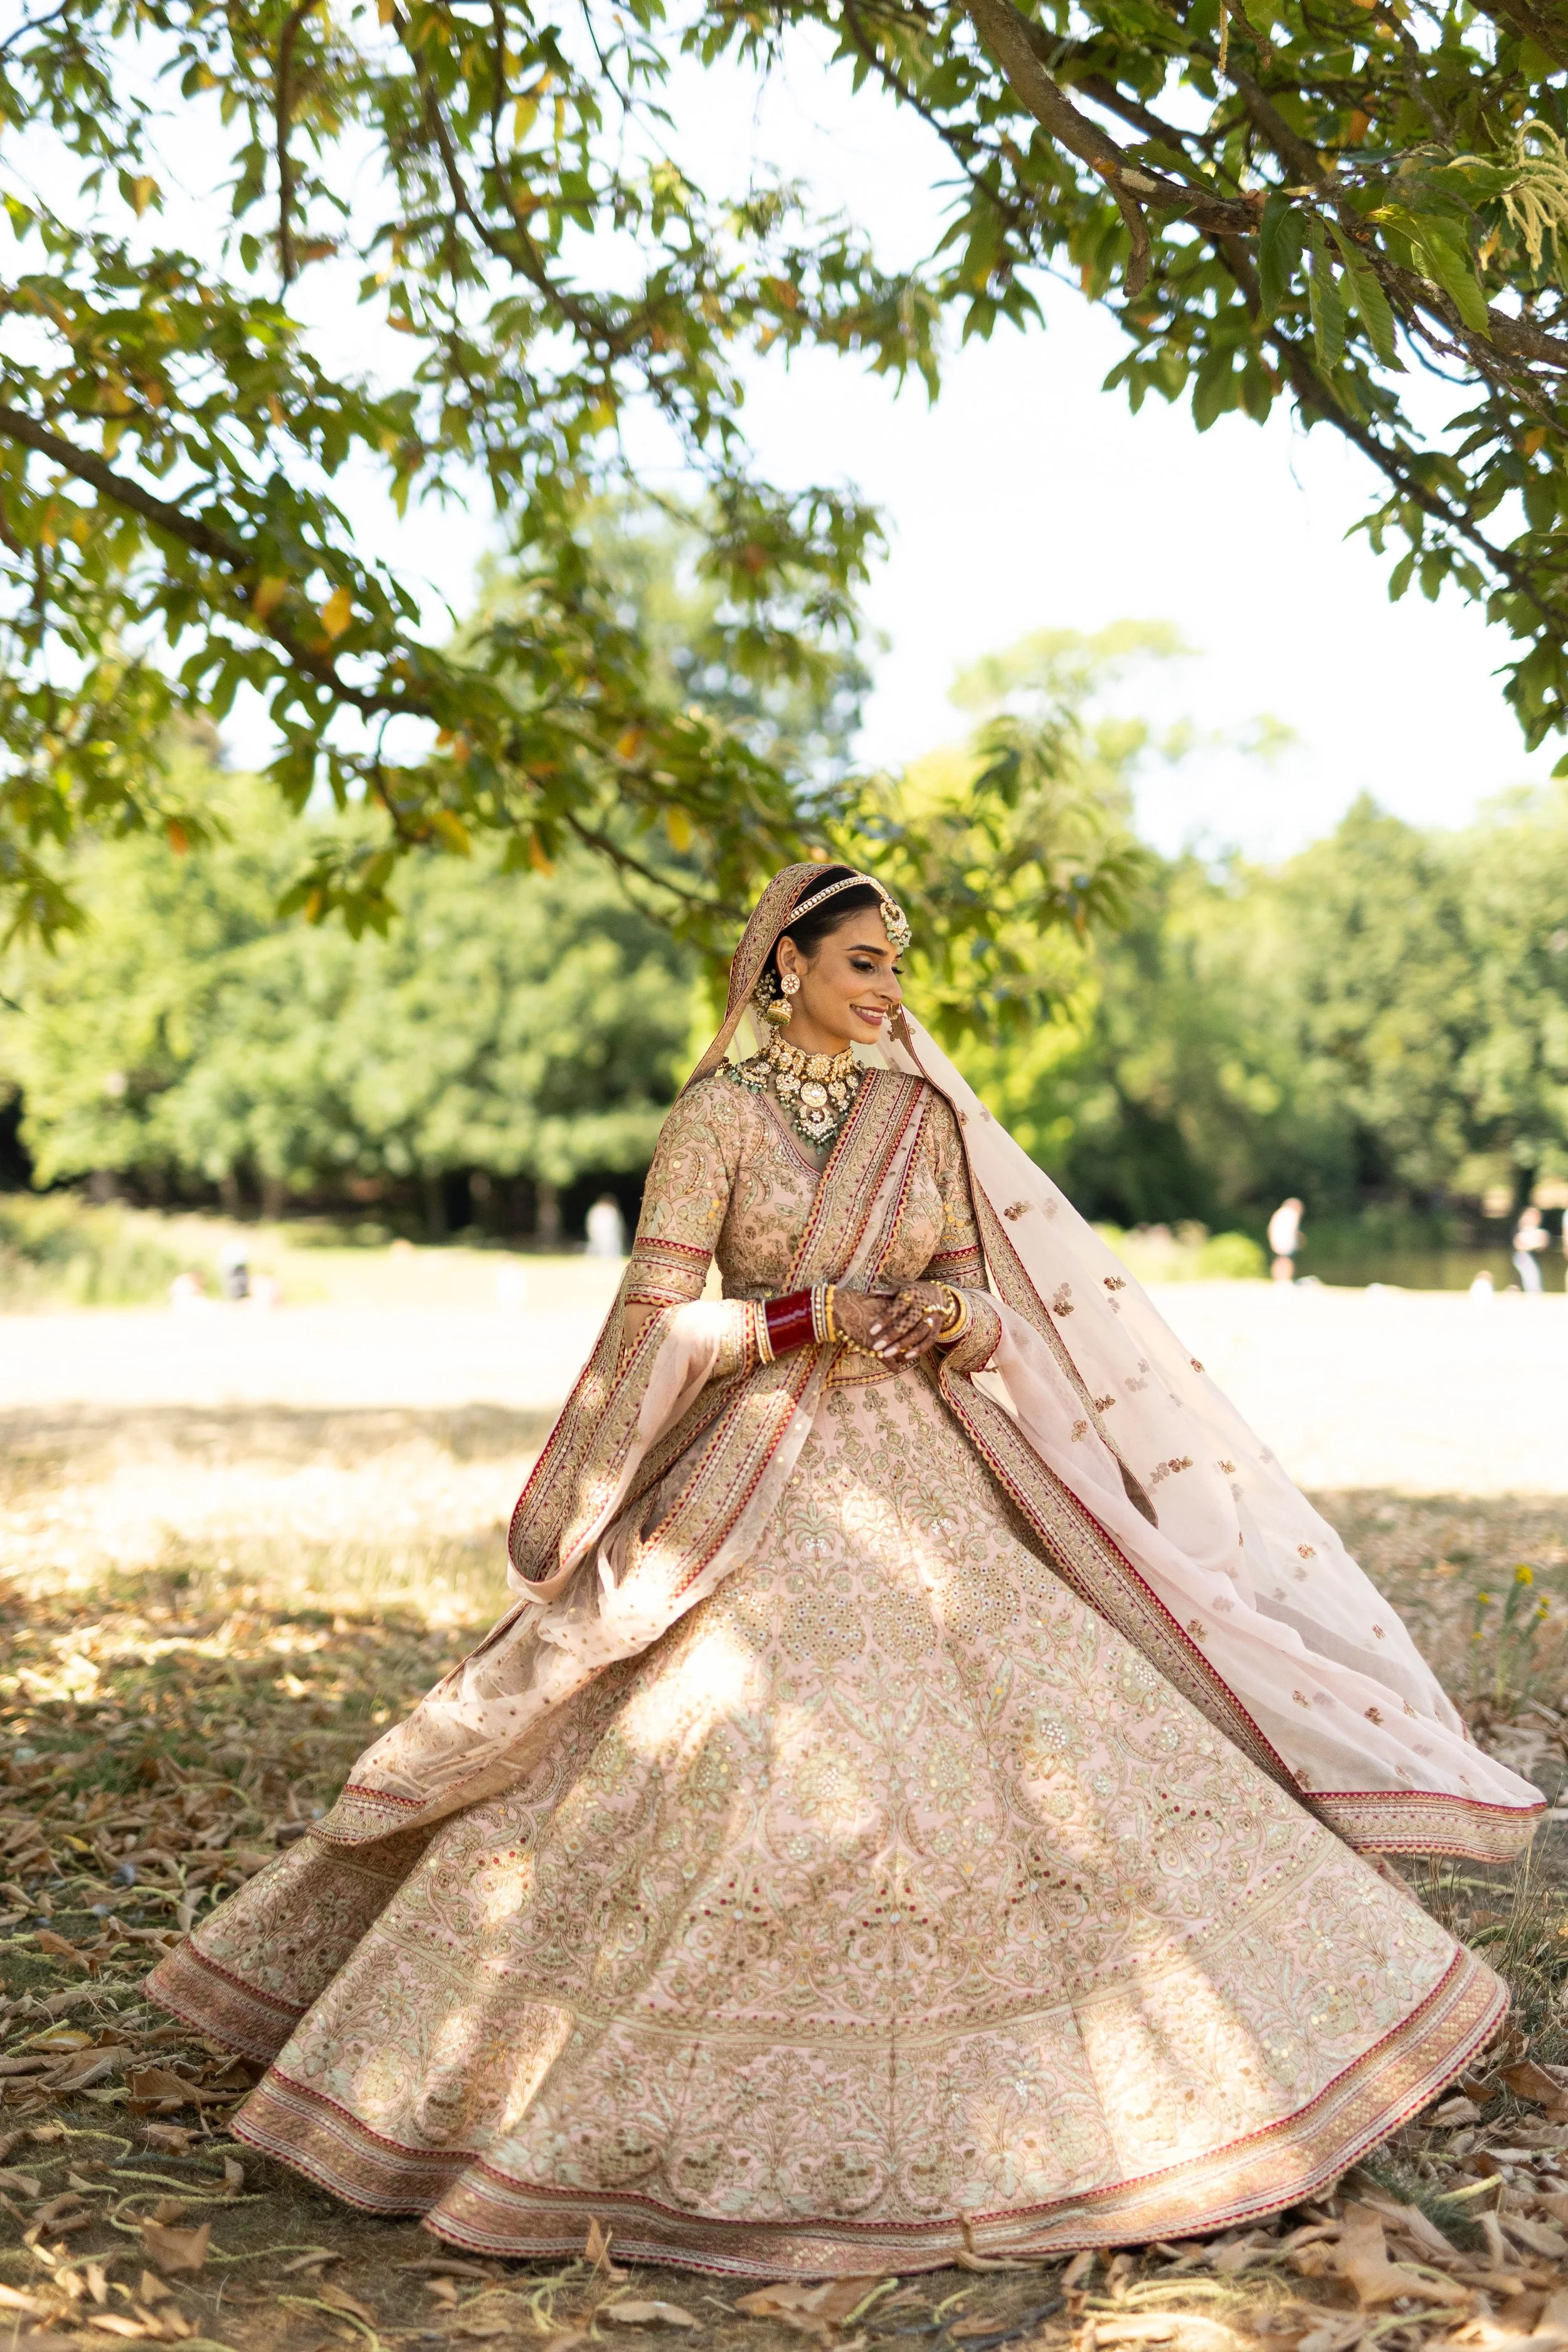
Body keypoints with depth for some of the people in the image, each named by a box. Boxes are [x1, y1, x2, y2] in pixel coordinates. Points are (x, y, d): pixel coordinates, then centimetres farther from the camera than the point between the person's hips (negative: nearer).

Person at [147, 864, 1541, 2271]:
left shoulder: (926, 1119, 9)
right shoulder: (717, 1115, -4)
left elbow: (991, 1319, 11)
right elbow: (654, 1324, -8)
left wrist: (948, 1315, -11)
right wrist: (812, 1318, -17)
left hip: (918, 1478, 4)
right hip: (753, 1488, -4)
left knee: (1038, 1746, 0)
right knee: (700, 1769, -7)